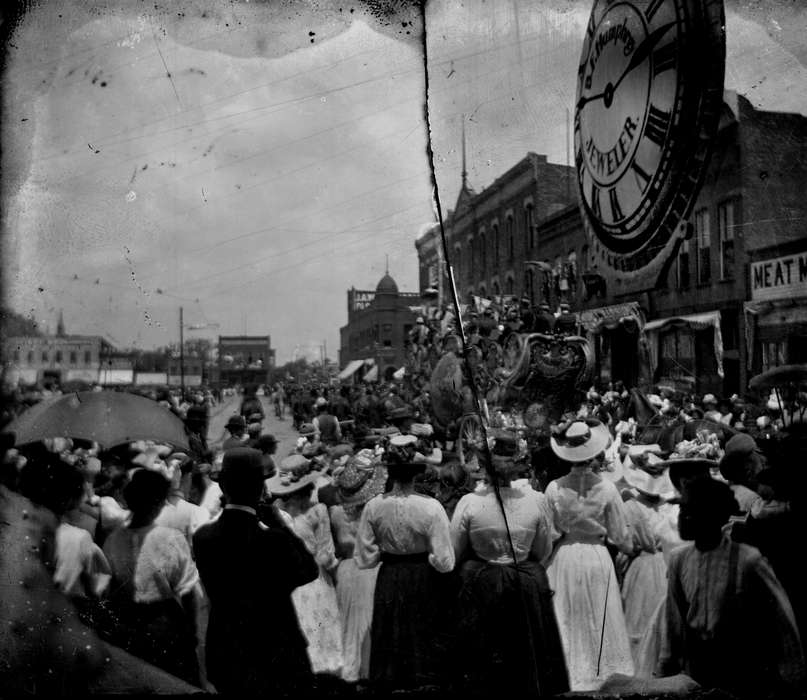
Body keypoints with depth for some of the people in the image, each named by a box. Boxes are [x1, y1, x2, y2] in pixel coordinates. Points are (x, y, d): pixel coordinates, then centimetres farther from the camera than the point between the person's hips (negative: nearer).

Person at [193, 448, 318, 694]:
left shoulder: (202, 536, -10)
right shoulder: (273, 539, -25)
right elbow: (310, 570, -7)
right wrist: (279, 522, -6)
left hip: (224, 661, 5)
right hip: (275, 661, -4)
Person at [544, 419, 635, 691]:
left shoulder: (554, 489, -10)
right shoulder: (606, 489, -12)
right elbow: (620, 536, -4)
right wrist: (633, 549, 17)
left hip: (563, 559, 1)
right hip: (597, 559, -1)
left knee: (566, 627, 13)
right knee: (598, 628, 14)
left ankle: (566, 680, 21)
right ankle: (598, 680, 20)